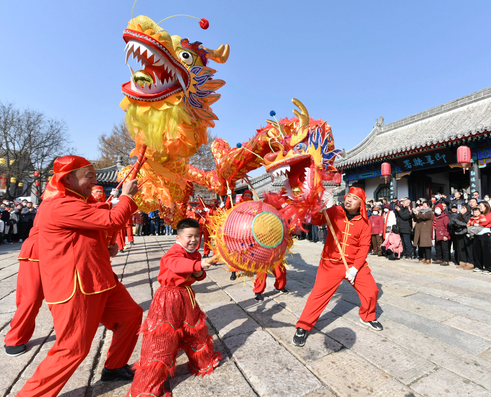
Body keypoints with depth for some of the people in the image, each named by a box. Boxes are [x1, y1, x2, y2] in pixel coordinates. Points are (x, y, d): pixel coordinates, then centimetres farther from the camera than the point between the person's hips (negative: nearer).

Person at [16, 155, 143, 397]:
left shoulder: (73, 204, 16)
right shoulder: (61, 206, -20)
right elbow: (112, 220, -25)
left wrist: (105, 251, 7)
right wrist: (127, 196, -8)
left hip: (99, 280, 10)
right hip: (75, 288, -10)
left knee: (131, 315, 16)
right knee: (74, 349, 0)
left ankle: (114, 368, 34)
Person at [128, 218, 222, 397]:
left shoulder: (195, 254, 5)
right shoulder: (174, 253, -22)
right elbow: (177, 264, -46)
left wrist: (200, 273, -11)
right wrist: (199, 264, -60)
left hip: (186, 297, 8)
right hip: (170, 298, -8)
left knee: (197, 328, 23)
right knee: (162, 338, -4)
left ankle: (204, 361, 49)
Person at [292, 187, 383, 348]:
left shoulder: (364, 222, -1)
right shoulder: (335, 212, -3)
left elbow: (364, 247, -4)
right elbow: (316, 220, -12)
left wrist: (355, 268, -13)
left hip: (355, 263, 2)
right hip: (331, 263, -2)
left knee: (371, 291, 7)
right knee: (319, 294, -6)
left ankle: (368, 317, 41)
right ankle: (302, 328, 9)